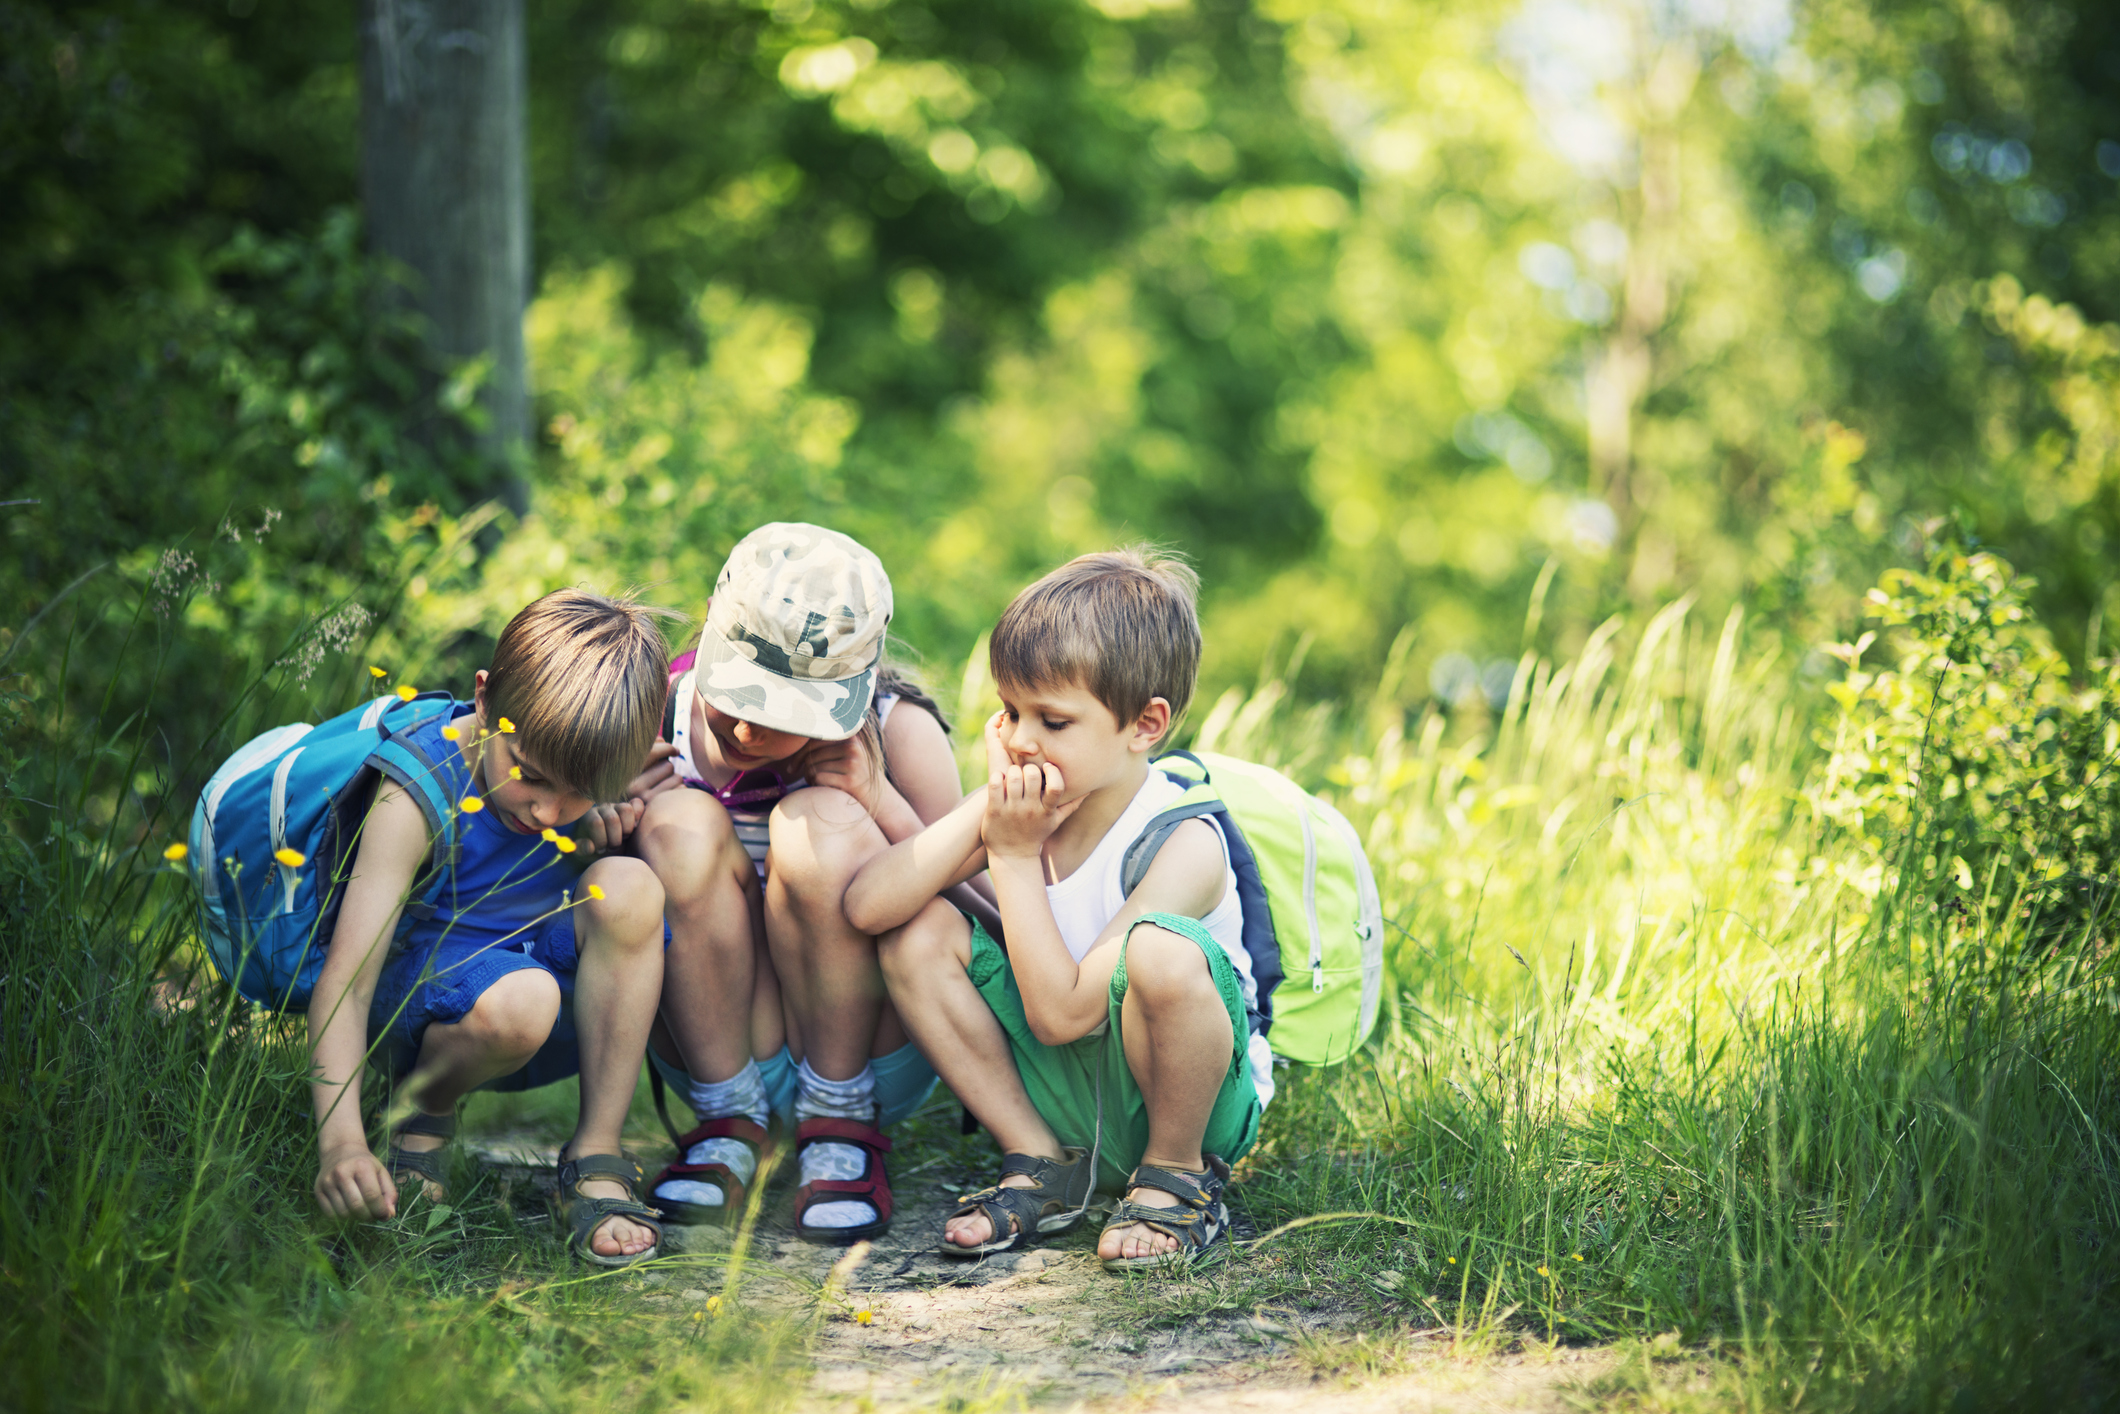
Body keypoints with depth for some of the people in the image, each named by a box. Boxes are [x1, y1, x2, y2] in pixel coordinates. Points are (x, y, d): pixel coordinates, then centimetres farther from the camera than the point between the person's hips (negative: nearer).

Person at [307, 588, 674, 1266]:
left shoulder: (596, 765, -11)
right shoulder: (417, 797, -25)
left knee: (628, 885, -27)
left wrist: (607, 823, -14)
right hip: (427, 981, -5)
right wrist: (340, 1140, -45)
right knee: (518, 1000, -40)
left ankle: (596, 1158, -17)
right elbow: (345, 982, -31)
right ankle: (423, 1110, -3)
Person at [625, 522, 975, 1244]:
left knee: (822, 827, -26)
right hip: (718, 1046, 1)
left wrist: (882, 801, -25)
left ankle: (842, 1126, -10)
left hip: (879, 1053, -1)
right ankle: (730, 1122, -9)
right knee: (681, 825, -23)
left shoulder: (900, 732, -15)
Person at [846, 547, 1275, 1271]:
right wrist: (985, 810, -23)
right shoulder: (1027, 804, -8)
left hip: (1184, 1098, -6)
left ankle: (1178, 1176, -9)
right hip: (1061, 1094, 6)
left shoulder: (1185, 846, -24)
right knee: (918, 933, -11)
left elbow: (1058, 1013, -30)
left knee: (1160, 951, -37)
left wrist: (1015, 855, -24)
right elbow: (866, 905, -20)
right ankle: (1041, 1165, 0)